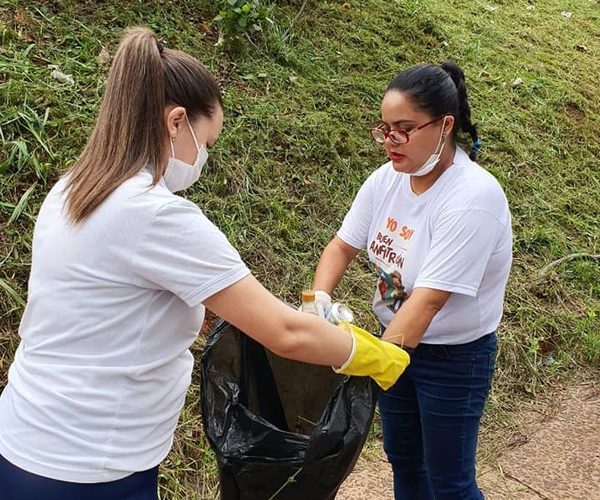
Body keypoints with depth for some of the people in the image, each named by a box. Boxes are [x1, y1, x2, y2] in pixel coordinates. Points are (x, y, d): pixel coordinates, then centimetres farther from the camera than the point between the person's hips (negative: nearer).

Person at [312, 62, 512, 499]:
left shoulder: (473, 197, -29)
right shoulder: (388, 178, -8)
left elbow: (427, 301, -33)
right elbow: (342, 246, -1)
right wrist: (319, 299, -21)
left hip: (454, 359, -6)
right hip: (394, 336, 7)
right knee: (404, 461, 24)